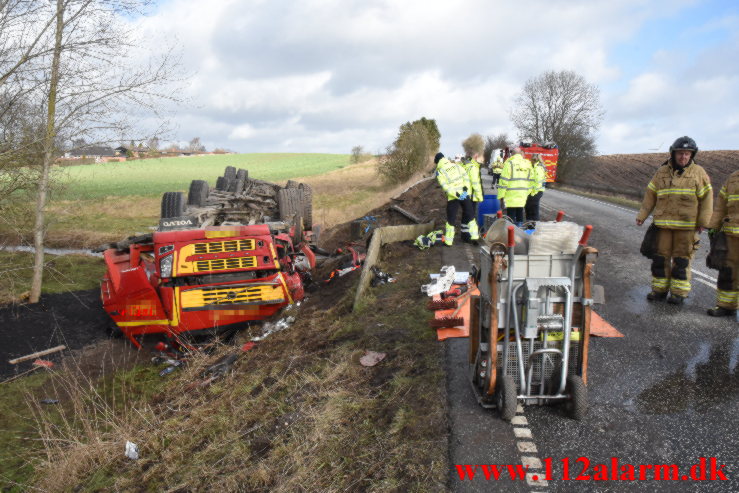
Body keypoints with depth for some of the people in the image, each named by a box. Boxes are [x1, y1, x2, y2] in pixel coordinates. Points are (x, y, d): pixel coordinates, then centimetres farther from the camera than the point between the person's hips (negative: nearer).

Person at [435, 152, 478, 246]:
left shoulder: (440, 172, -5)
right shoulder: (457, 166, 6)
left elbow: (445, 187, -15)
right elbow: (466, 176, -2)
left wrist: (456, 194, -16)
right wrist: (467, 189, -6)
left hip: (453, 198, -3)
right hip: (465, 195, 3)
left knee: (451, 219, 8)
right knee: (470, 215, 15)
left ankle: (448, 241, 12)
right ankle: (474, 235, 15)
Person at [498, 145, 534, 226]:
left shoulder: (509, 163, -9)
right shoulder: (527, 164, 10)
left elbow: (504, 181, -12)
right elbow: (531, 181, 12)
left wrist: (501, 196, -9)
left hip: (511, 196, -5)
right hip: (522, 197, 6)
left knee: (511, 217, -2)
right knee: (519, 215, 15)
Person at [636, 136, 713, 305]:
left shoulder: (698, 172, 1)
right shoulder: (662, 172, 7)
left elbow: (706, 197, 0)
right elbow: (650, 196, 10)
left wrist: (703, 222, -5)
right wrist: (642, 216, 7)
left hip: (687, 226, -2)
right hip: (663, 224, 3)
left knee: (681, 259, 3)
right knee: (660, 257, 7)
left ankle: (679, 292, 12)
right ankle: (659, 289, 17)